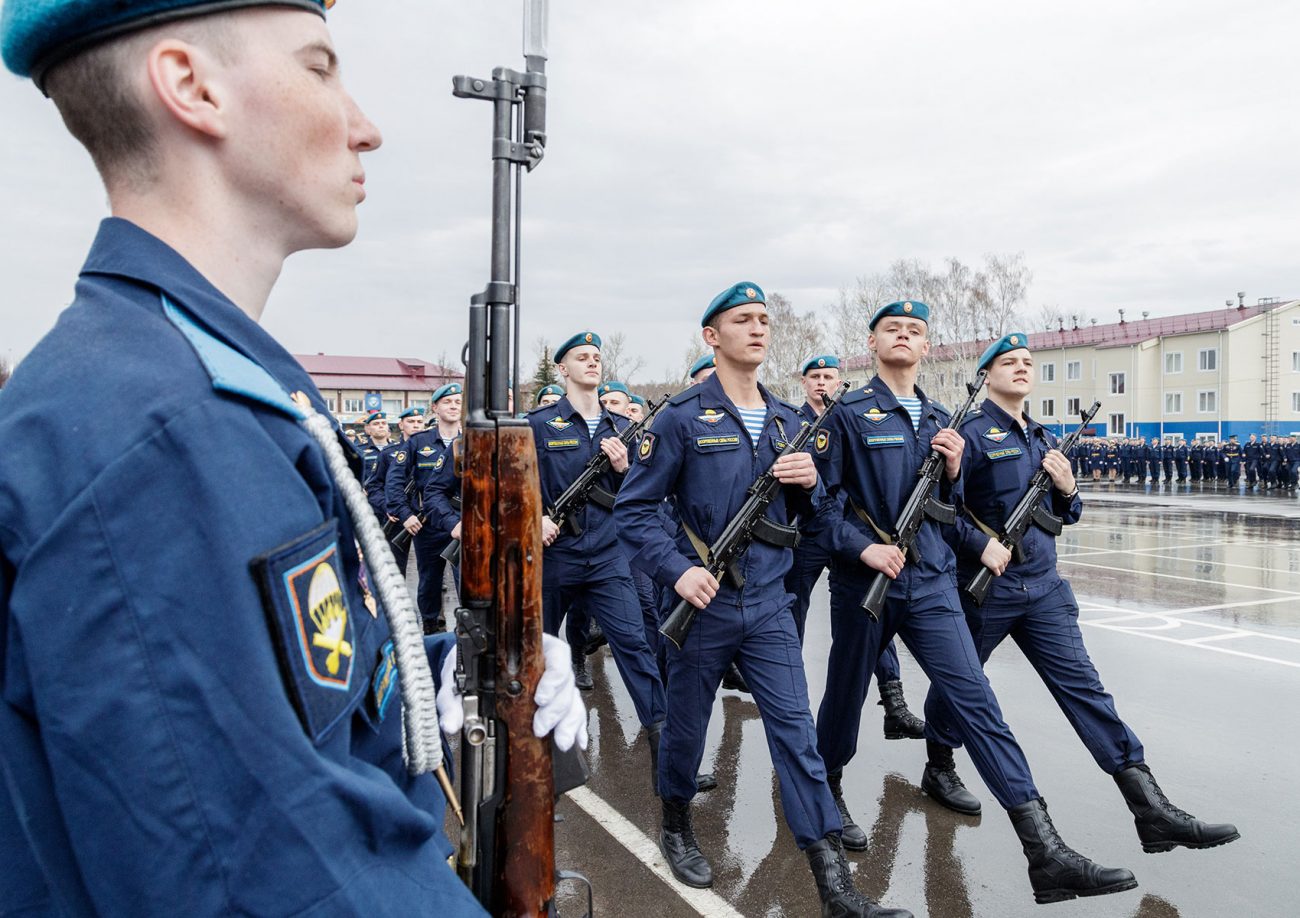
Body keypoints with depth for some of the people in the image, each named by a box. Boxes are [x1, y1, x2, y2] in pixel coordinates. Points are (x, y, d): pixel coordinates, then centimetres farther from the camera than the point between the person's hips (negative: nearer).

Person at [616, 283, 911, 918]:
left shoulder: (785, 421, 9)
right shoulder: (683, 417, -7)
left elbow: (814, 520, 13)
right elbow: (634, 508, -8)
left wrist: (810, 483, -9)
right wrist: (677, 571, -21)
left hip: (769, 603, 4)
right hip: (703, 601, -3)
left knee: (796, 732, 0)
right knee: (686, 724, 13)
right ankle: (676, 828, 39)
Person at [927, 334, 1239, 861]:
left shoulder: (1045, 439, 14)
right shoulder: (972, 433, -8)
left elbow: (1065, 517, 19)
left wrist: (1067, 489, -1)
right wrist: (981, 544, -22)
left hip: (1043, 586, 6)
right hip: (984, 586, -5)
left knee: (1083, 687, -1)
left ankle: (1151, 809, -4)